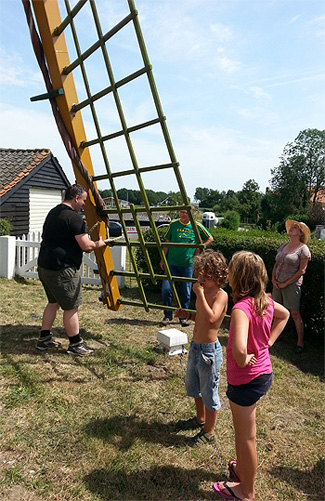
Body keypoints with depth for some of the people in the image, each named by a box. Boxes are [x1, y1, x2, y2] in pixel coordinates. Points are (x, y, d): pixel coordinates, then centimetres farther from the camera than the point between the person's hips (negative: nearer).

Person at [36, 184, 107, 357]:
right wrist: (99, 244, 3)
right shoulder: (74, 217, -15)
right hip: (62, 270, -9)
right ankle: (75, 345, 12)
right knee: (71, 307, 2)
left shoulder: (53, 212, 15)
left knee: (53, 302, 21)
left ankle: (44, 339, 29)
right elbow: (86, 246, -18)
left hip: (44, 266, 10)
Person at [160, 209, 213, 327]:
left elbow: (210, 239, 12)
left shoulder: (197, 226, 0)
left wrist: (199, 248, 1)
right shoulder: (173, 224, 3)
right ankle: (167, 316, 11)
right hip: (172, 262, 1)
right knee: (166, 288, -6)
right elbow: (167, 243, 9)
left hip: (187, 264, 0)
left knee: (186, 292, 6)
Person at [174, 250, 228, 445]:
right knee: (193, 385, 25)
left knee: (209, 392, 9)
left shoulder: (221, 295, -20)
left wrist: (200, 294, -34)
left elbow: (211, 318, -38)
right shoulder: (204, 291, 5)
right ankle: (200, 419, 49)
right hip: (195, 346, 9)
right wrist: (188, 315, 2)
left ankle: (209, 432, 30)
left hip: (209, 350, -9)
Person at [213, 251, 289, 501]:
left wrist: (244, 359, -23)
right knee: (245, 432, 29)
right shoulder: (265, 301, -6)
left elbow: (239, 349, -46)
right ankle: (243, 468, 52)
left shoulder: (241, 308, -31)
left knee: (246, 437, 14)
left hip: (245, 380, -8)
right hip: (264, 373, 8)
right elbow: (284, 315, 17)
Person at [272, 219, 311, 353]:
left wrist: (286, 283, -12)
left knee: (295, 314, -3)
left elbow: (302, 271, -11)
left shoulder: (303, 249, -8)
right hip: (278, 284, 6)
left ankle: (300, 342, 6)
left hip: (292, 285, -6)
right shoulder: (283, 246, 12)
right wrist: (274, 280, 1)